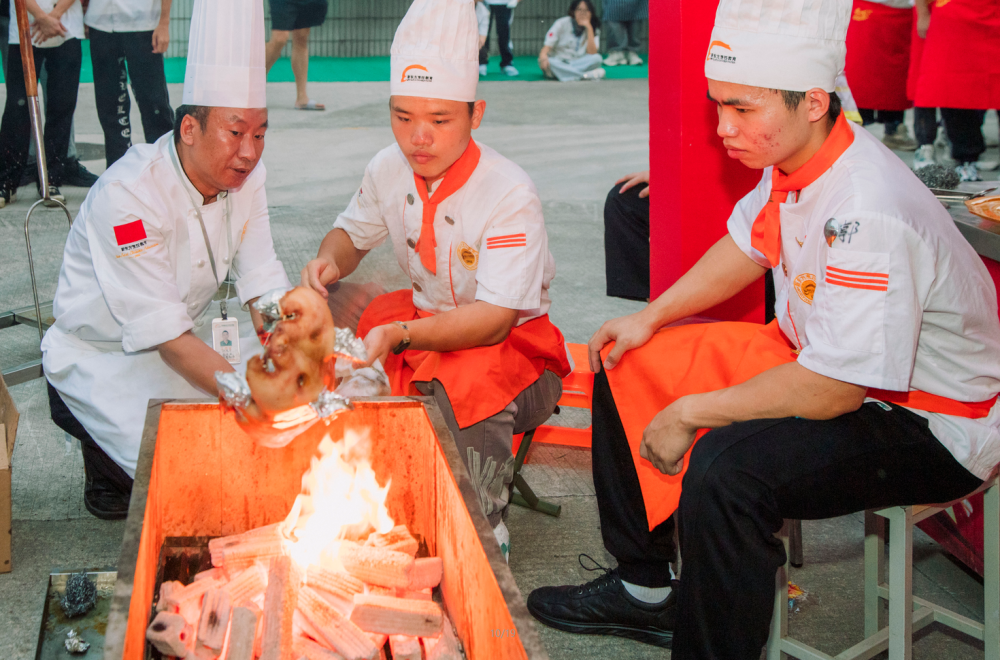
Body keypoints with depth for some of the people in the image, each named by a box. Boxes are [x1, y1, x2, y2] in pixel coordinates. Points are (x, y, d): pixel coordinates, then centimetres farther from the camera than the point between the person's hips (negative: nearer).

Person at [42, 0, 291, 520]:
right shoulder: (128, 195, -29)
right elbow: (164, 334, -32)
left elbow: (263, 283, -8)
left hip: (193, 335, 7)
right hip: (101, 358, -7)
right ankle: (106, 462, 6)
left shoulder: (246, 176, -8)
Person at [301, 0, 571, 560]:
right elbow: (353, 232, 16)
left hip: (516, 343, -7)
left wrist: (400, 336, -45)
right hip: (426, 318, 7)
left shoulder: (511, 194, -25)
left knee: (468, 388, -38)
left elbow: (493, 320, -30)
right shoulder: (389, 169, -5)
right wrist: (330, 261, -10)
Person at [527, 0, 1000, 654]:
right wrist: (651, 318, 7)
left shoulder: (871, 216, -33)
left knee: (725, 467, -35)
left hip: (931, 426, -9)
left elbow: (830, 390, -31)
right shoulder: (793, 160, -7)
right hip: (821, 358, 10)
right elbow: (748, 246, 14)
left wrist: (689, 414, -21)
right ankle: (644, 587, 22)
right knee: (628, 365, 10)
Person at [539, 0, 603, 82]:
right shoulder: (562, 23, -2)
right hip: (558, 63, -2)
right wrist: (543, 56, -35)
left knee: (597, 58, -26)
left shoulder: (593, 29, 3)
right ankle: (586, 75, -41)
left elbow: (592, 53, -12)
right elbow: (547, 46, -11)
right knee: (549, 62, -37)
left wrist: (589, 28, -16)